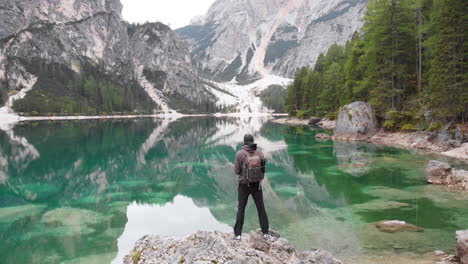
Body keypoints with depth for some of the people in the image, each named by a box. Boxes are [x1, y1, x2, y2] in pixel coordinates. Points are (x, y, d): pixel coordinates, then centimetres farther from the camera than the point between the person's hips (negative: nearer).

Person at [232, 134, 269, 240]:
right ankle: (265, 232, 20)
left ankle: (238, 234, 9)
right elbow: (262, 169, 4)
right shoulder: (260, 153, -5)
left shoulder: (240, 154, -15)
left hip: (244, 185, -2)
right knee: (261, 208, 15)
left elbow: (237, 171, -9)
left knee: (241, 209, 9)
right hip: (257, 184, 2)